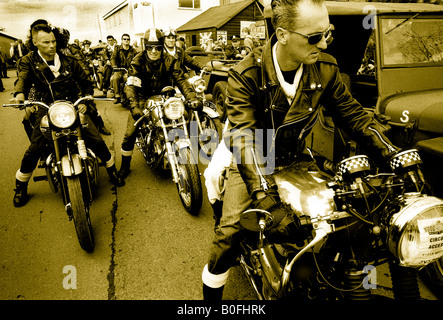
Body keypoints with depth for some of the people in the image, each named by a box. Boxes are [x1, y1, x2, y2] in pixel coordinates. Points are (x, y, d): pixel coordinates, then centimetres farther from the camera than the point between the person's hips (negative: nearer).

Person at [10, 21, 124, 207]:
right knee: (34, 150, -9)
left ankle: (112, 170, 19)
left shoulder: (69, 61, 6)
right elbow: (23, 79, -17)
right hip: (46, 111, -1)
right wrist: (20, 94, -40)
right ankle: (21, 187, 15)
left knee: (96, 140, -7)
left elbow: (86, 82, 12)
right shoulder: (29, 62, 2)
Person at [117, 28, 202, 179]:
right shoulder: (138, 62, -14)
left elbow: (180, 80, -17)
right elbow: (130, 85, -24)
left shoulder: (170, 61, -8)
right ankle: (125, 165, 12)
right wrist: (134, 106, -42)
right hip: (144, 98, -1)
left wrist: (192, 98, -34)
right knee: (130, 132, -10)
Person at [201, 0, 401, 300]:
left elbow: (353, 115, -3)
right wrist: (265, 195, -41)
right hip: (253, 161, -3)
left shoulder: (325, 68, -9)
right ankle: (211, 291, 10)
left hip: (296, 159, 4)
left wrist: (395, 157, -14)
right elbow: (244, 138, -30)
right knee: (231, 228, -17)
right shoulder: (247, 75, -22)